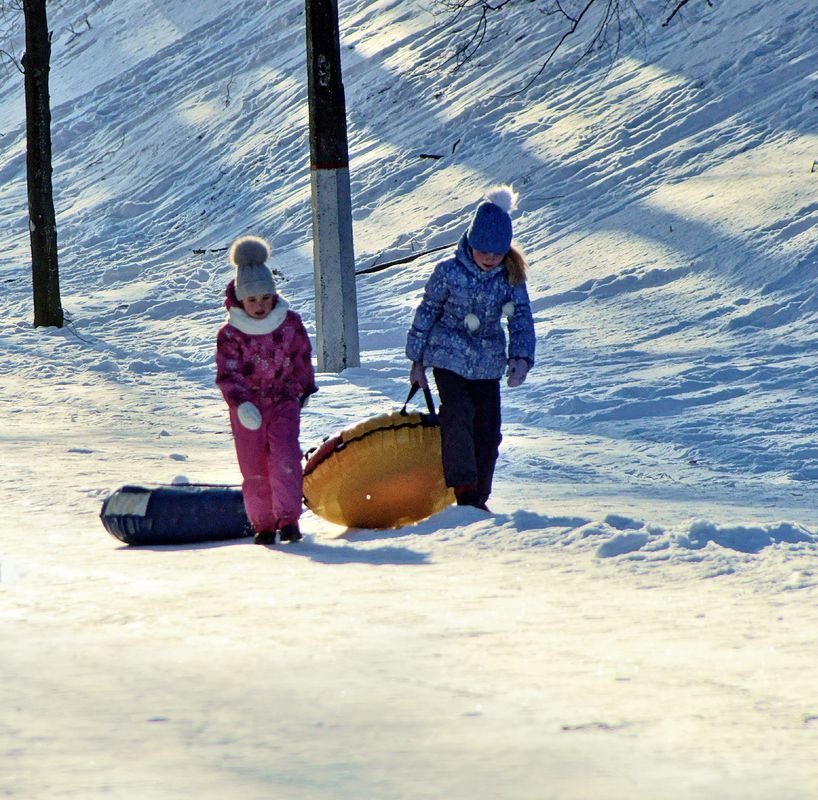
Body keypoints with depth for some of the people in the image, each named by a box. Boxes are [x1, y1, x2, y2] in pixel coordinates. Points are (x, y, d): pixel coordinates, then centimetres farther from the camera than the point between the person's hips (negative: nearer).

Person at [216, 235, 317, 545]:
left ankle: (288, 518, -12)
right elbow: (227, 375, -12)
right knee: (254, 468, 1)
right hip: (247, 408, 0)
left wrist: (305, 390, 24)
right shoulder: (230, 334, -9)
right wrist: (241, 404, -27)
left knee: (285, 459, -15)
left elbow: (303, 357, 14)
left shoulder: (290, 323, -2)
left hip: (284, 403, 0)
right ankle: (262, 523, 11)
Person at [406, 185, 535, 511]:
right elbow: (426, 313, -1)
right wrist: (417, 360, 2)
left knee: (488, 428, 3)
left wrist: (521, 357, -21)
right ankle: (464, 489, -19)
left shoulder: (511, 278, -3)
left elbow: (521, 319, -4)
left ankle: (479, 497, 16)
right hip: (448, 358, -3)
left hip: (488, 363, 3)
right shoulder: (448, 272, -9)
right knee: (458, 415, -22)